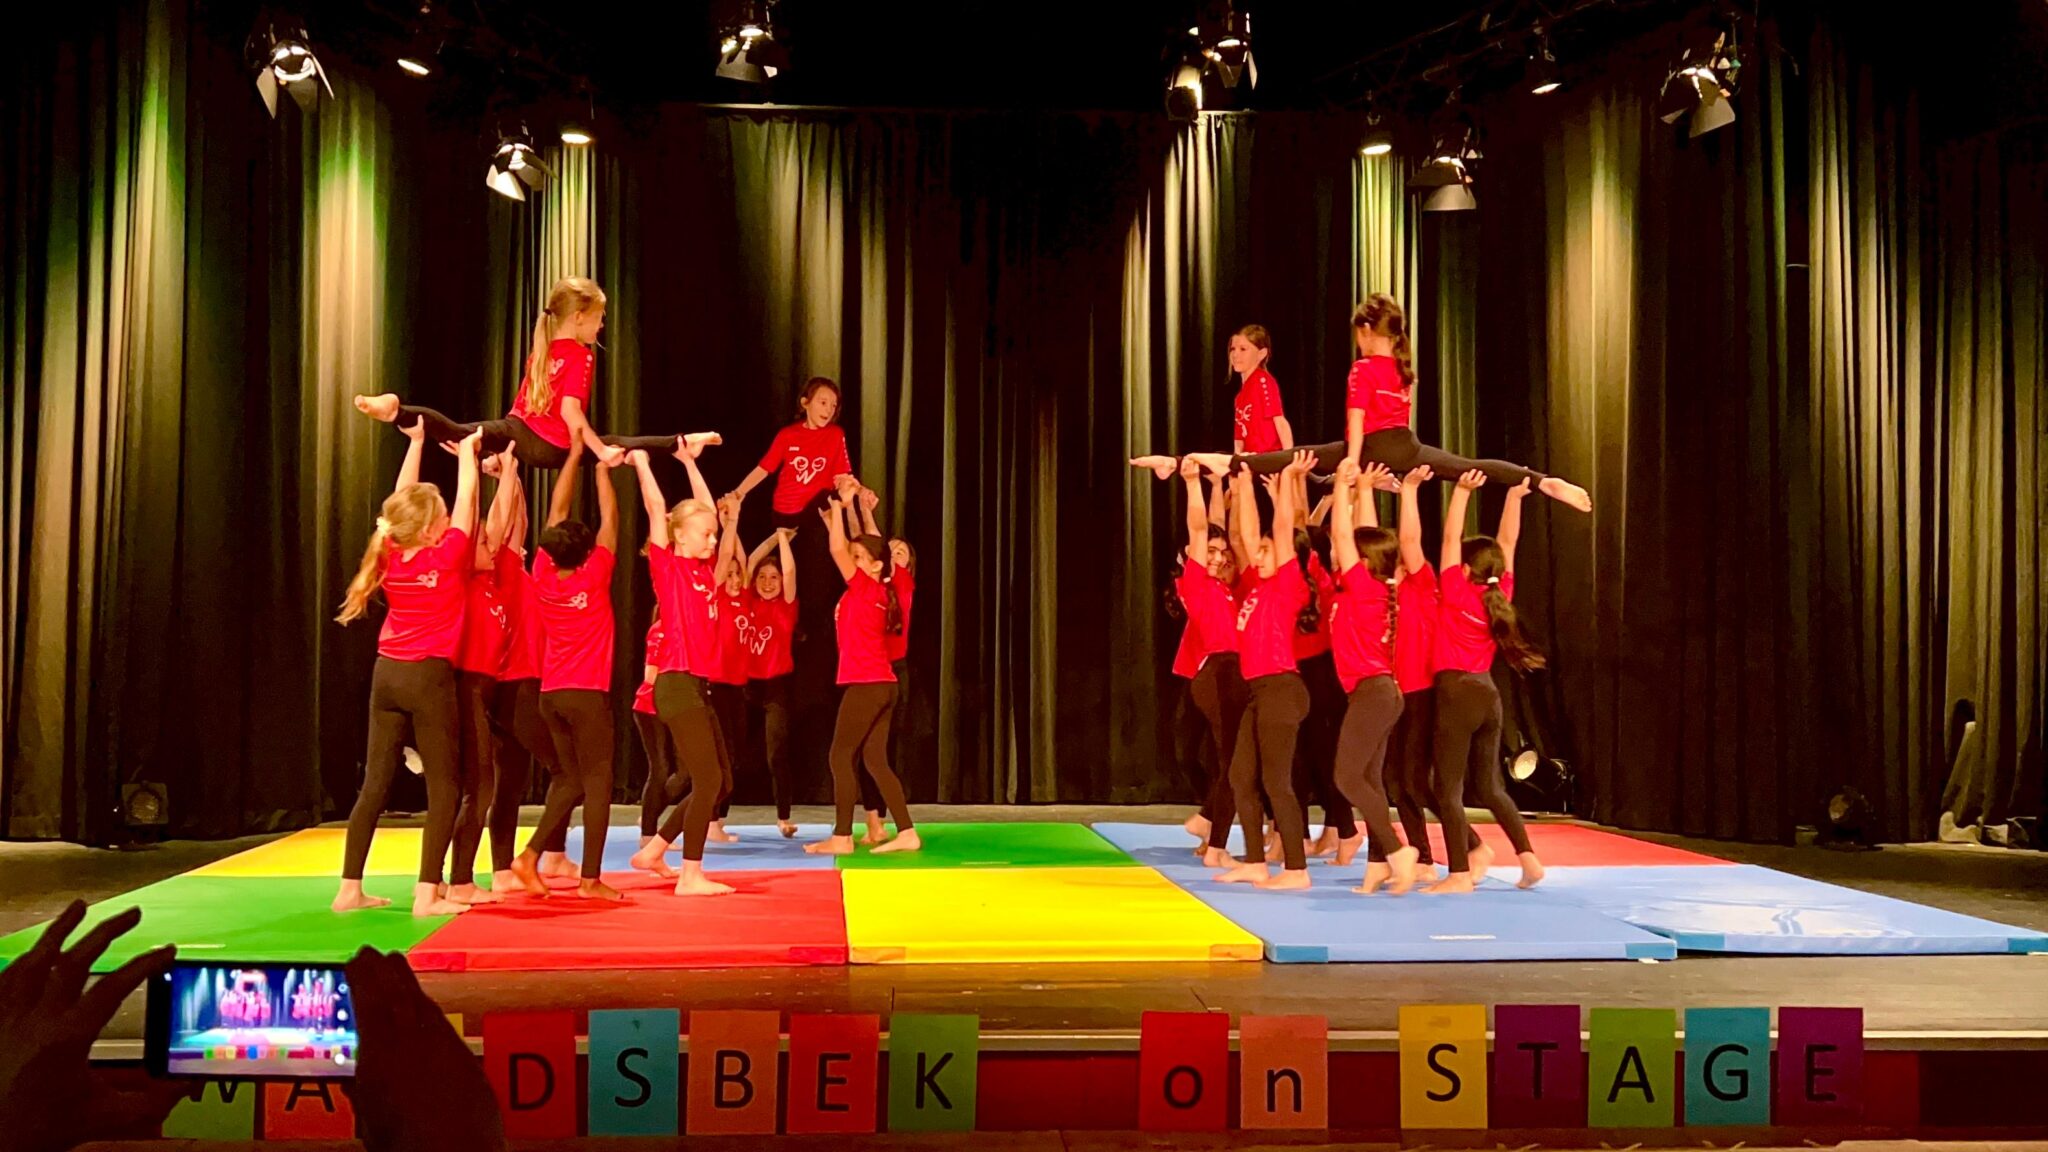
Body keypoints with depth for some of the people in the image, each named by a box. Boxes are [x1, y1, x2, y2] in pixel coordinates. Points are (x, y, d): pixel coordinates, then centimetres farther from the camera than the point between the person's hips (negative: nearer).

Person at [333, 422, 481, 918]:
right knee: (444, 788, 0)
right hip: (430, 677, -6)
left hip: (388, 673, 6)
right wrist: (467, 452, 14)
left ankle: (350, 889, 13)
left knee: (375, 783, 10)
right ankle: (427, 894, -5)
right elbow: (467, 498, -1)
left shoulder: (390, 557, 4)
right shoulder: (447, 555, -10)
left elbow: (403, 498, 15)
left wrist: (416, 442, 21)